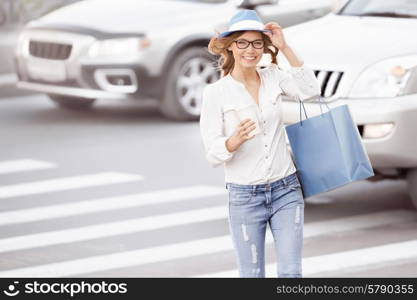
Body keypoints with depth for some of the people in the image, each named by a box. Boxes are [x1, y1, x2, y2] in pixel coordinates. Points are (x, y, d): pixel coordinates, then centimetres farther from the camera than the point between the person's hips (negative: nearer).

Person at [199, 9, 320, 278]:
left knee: (291, 273, -1)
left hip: (286, 190, 3)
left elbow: (311, 91, -9)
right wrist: (234, 141, -32)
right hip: (244, 196, -3)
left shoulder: (273, 77, 5)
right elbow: (213, 154, -9)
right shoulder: (215, 92, -7)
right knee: (252, 275, 3)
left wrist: (285, 48, -10)